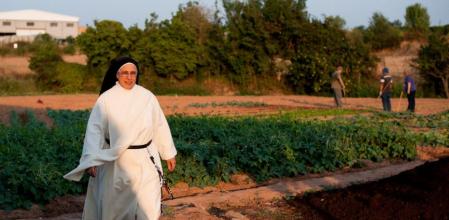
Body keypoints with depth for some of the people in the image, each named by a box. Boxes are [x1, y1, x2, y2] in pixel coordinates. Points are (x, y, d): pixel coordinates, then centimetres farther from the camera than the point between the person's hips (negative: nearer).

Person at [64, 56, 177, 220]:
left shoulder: (147, 97, -1)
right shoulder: (106, 99, -8)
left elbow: (160, 126, 8)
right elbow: (95, 129, -13)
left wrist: (169, 154, 12)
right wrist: (91, 160, -24)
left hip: (145, 159, 1)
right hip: (116, 161, -1)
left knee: (148, 207, -1)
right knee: (113, 204, 11)